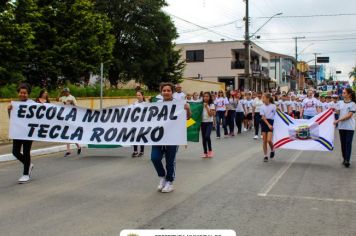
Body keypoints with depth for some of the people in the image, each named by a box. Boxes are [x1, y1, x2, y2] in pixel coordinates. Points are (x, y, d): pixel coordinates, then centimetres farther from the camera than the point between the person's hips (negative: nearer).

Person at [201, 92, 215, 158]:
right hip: (202, 122, 4)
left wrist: (206, 107, -18)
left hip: (209, 123, -4)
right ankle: (205, 152, 15)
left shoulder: (212, 105, -5)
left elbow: (211, 114, -16)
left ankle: (210, 150, 0)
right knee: (203, 138, 5)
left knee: (207, 136, -20)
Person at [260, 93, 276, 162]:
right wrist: (268, 124, -18)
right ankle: (265, 156, 14)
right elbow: (263, 117, -8)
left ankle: (272, 150, 16)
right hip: (264, 123, 3)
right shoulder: (262, 107, -1)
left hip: (271, 122, -2)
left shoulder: (273, 106, -6)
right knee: (264, 141, 4)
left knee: (269, 140, -14)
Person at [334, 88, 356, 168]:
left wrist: (339, 120, -19)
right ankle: (344, 159, 18)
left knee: (348, 143, -4)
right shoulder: (340, 102, 7)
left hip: (349, 127, -5)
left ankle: (347, 160, -5)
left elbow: (349, 115, -13)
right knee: (343, 143, 8)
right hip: (341, 126, 5)